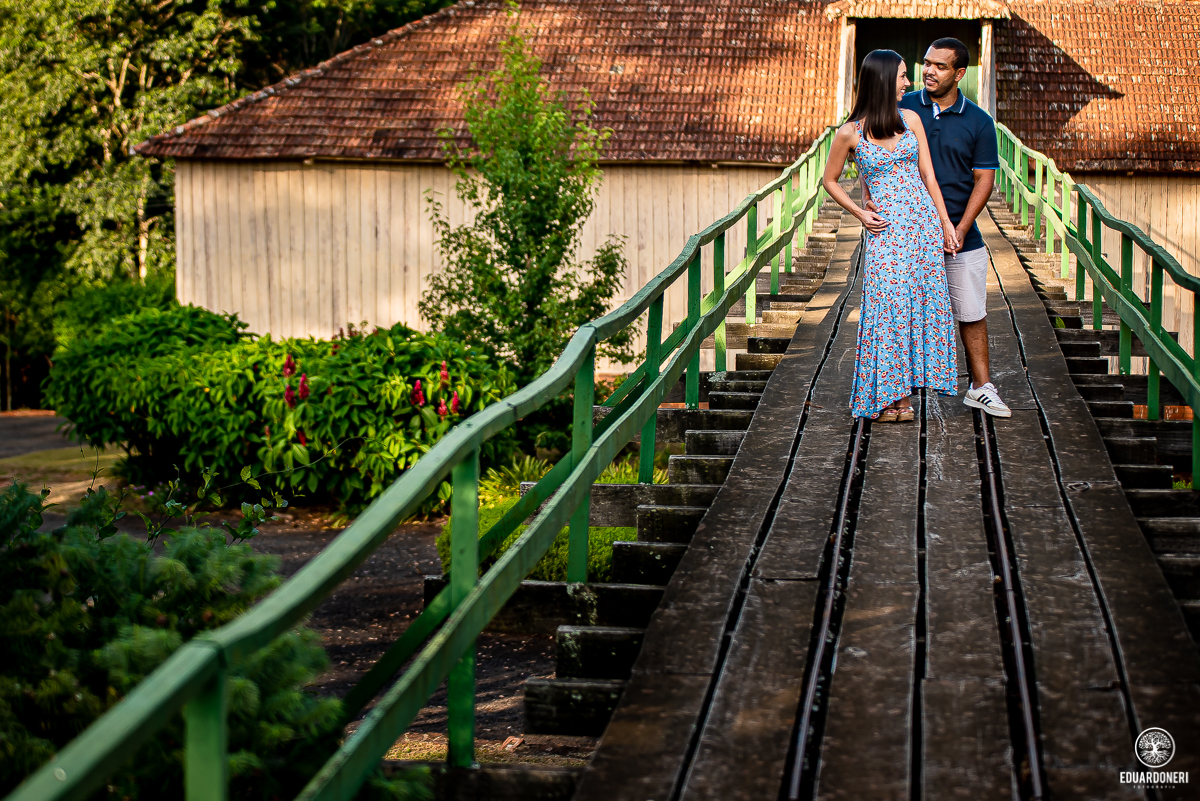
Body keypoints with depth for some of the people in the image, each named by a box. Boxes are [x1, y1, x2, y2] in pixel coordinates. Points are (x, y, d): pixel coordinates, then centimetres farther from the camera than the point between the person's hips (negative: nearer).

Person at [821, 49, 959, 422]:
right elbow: (830, 181, 8)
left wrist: (946, 222, 4)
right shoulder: (850, 134, -4)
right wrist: (860, 213, -2)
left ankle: (903, 393, 10)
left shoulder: (910, 120, 6)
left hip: (924, 220, 4)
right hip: (887, 229, -4)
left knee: (920, 302, 2)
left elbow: (928, 174, 8)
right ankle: (886, 397, 3)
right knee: (889, 306, -6)